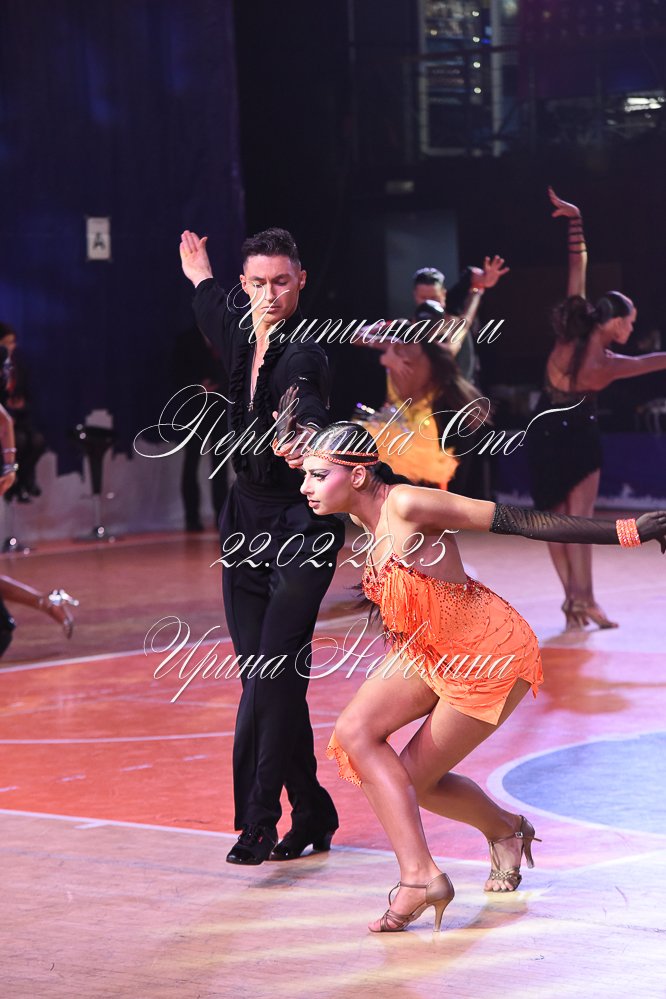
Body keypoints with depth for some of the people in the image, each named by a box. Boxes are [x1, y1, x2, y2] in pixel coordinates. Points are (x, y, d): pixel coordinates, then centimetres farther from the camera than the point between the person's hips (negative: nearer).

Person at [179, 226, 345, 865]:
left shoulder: (302, 355, -16)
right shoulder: (243, 339, 7)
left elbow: (307, 408, -38)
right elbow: (217, 323, 33)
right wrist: (199, 278, 51)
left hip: (301, 529, -7)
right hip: (247, 524, 8)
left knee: (272, 671, -15)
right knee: (263, 674, 6)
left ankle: (258, 821, -14)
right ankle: (312, 814, 15)